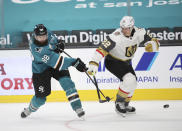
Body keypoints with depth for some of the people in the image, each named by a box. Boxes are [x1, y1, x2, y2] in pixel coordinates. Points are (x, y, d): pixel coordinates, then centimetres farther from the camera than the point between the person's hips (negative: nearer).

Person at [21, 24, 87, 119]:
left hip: (56, 65, 5)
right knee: (41, 96, -1)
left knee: (67, 82, -19)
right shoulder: (36, 49, -36)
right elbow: (53, 60, -41)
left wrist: (59, 42, -7)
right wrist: (73, 62, -44)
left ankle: (77, 107, -18)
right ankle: (30, 109, 31)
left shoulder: (47, 33, -17)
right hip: (41, 69, -5)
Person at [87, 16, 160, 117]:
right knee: (129, 79, -24)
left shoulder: (139, 33, -16)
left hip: (125, 62, 8)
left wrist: (152, 46, -33)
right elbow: (102, 49, -38)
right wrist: (94, 63, -48)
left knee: (132, 83, 17)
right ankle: (119, 103, -7)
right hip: (112, 62, -8)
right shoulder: (116, 37, -33)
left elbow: (153, 42, -8)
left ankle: (124, 104, 38)